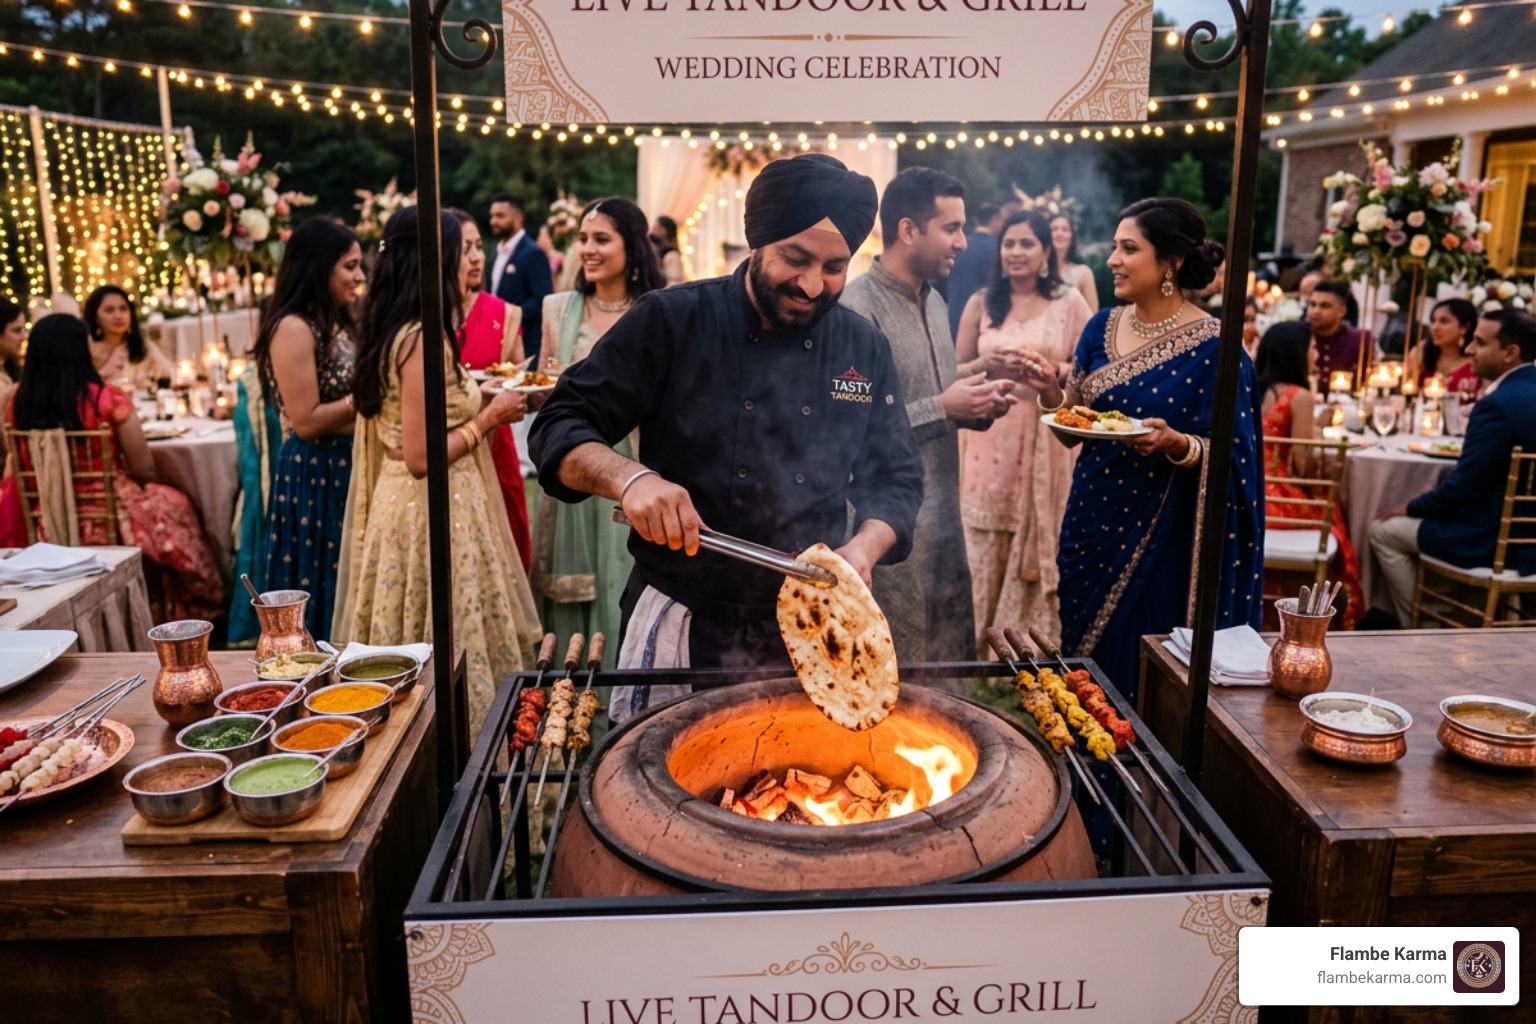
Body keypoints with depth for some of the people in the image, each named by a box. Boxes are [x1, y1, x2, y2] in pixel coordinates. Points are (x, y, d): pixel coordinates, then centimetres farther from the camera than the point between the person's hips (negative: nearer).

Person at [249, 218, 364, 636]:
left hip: (347, 471, 9)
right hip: (312, 478, -8)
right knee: (318, 599, 3)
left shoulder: (338, 323, 12)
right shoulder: (293, 328, -15)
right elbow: (306, 421, -18)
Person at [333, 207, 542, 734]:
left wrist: (476, 400, 14)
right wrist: (489, 417, -12)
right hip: (432, 509, -10)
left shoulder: (388, 332, 8)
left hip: (400, 503, 10)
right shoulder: (422, 339, -20)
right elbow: (420, 457, -22)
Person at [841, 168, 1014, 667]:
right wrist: (942, 407, -20)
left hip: (943, 512, 9)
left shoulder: (934, 301, 13)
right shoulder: (858, 308, -17)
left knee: (952, 655, 16)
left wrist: (976, 408, 2)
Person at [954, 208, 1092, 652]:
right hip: (990, 442, 2)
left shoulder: (1070, 302, 3)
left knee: (1038, 547, 2)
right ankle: (982, 645, 16)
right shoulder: (981, 303, 8)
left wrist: (1048, 369, -17)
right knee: (985, 549, 3)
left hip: (1047, 442, -2)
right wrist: (986, 363, -9)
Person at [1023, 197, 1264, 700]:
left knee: (1143, 682, 5)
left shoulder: (1211, 347, -11)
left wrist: (1176, 443, -27)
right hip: (1092, 524, 5)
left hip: (1160, 540, -5)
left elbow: (1230, 457, -9)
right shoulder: (1102, 327, 5)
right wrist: (1051, 393, -9)